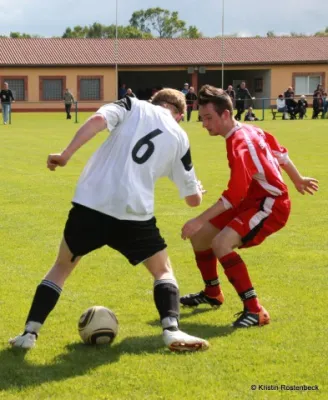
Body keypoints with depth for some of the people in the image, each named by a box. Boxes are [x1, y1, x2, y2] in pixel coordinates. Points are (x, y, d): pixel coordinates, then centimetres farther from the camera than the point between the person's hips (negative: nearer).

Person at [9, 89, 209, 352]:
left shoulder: (133, 106, 14)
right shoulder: (179, 137, 16)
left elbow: (98, 120, -9)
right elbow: (193, 199, 23)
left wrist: (66, 154, -8)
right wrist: (198, 191, 46)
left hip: (90, 204, 1)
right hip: (135, 213, -1)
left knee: (62, 266, 22)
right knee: (163, 271, 20)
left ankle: (29, 333, 12)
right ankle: (172, 331, -4)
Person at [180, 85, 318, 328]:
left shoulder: (239, 145, -25)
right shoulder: (247, 130, 3)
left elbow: (234, 194, -32)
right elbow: (278, 151, 17)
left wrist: (200, 220, -33)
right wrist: (297, 180, 32)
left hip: (271, 204, -10)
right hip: (252, 199, 10)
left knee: (221, 243, -29)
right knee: (199, 235, 13)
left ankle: (255, 310, -25)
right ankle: (212, 293, 35)